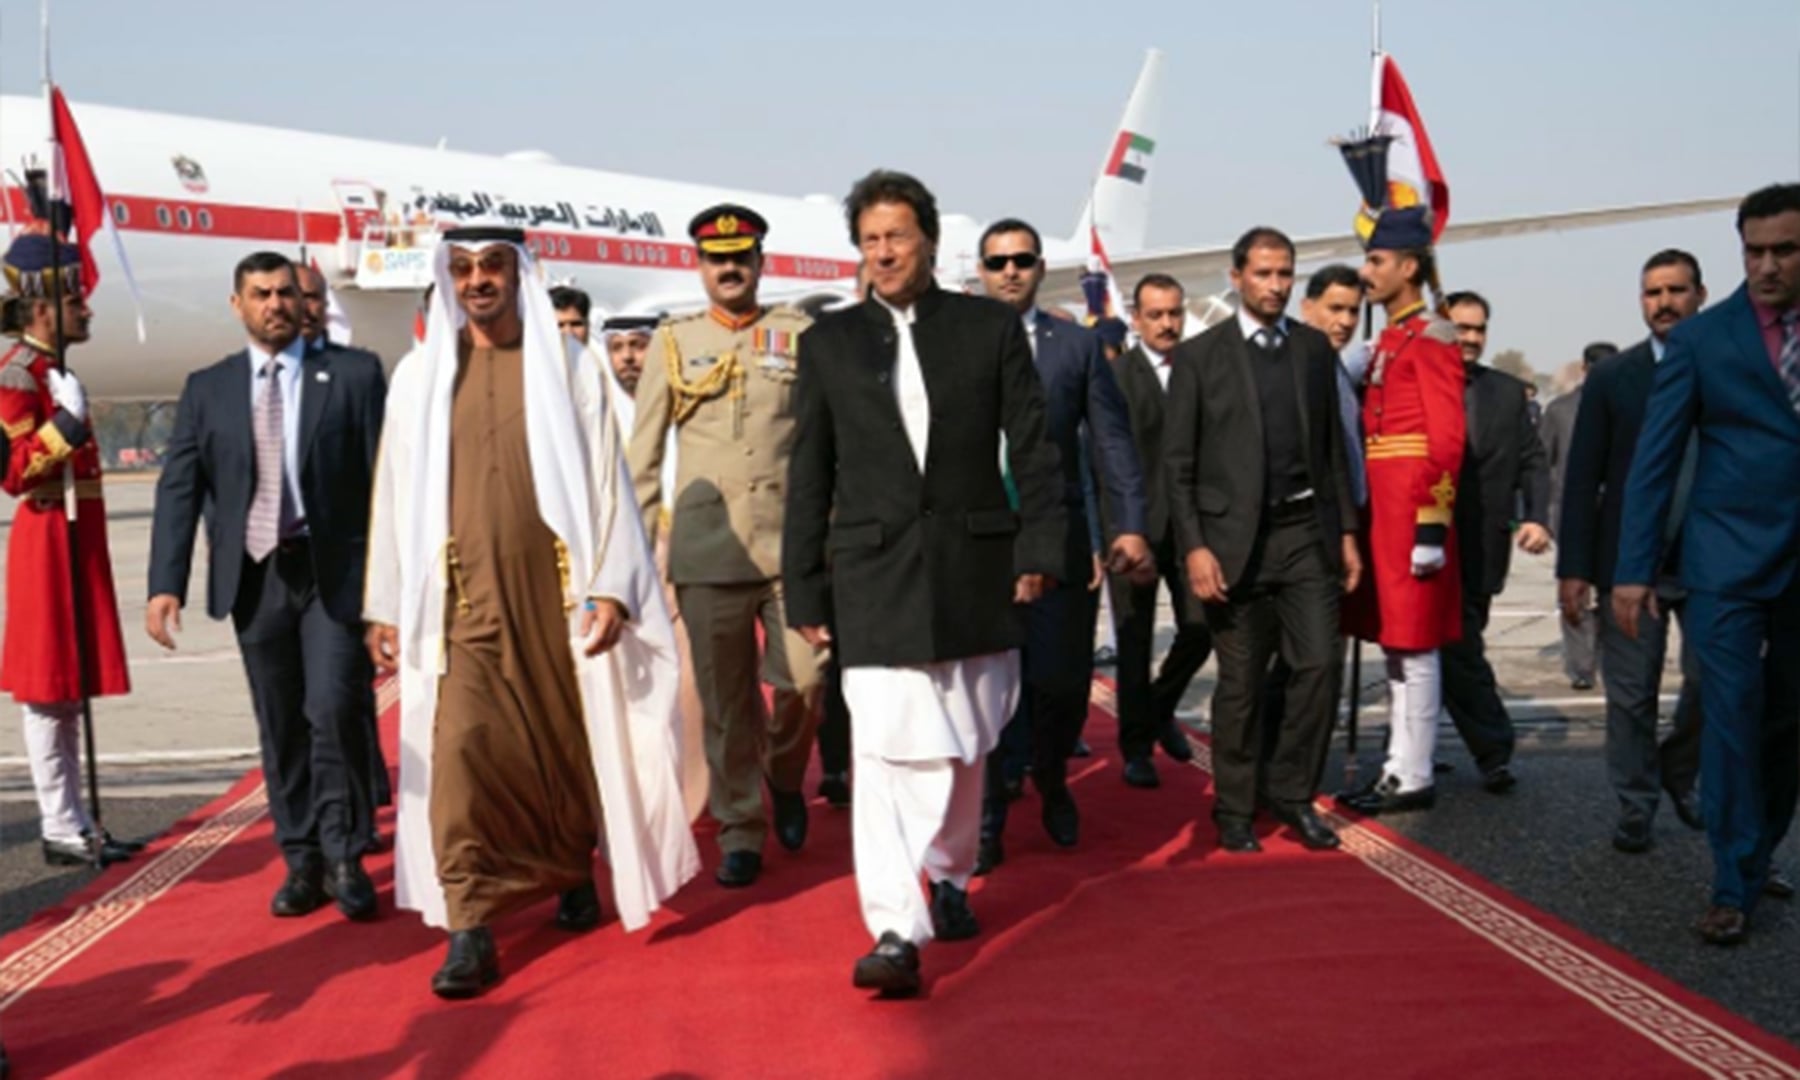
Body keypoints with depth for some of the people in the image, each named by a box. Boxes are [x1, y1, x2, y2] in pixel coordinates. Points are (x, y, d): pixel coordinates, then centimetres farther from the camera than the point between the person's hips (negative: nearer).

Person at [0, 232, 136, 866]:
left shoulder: (54, 369, 16)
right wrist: (65, 424, -27)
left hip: (75, 541, 10)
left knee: (69, 688, 12)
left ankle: (74, 824, 19)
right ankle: (61, 831, 3)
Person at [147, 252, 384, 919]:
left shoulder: (354, 374, 2)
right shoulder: (207, 389, 9)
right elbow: (178, 489, 6)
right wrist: (166, 584, -4)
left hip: (335, 570, -3)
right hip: (255, 577, 3)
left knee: (335, 710, -10)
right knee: (280, 727, 9)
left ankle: (344, 857, 7)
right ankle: (302, 862, 20)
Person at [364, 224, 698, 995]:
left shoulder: (567, 369, 3)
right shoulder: (419, 375, 8)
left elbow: (605, 481, 0)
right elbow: (397, 493, 8)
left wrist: (610, 585, -9)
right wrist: (386, 605, 5)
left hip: (553, 590, 0)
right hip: (463, 598, 1)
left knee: (568, 741, 9)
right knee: (461, 751, -8)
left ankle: (575, 874, 33)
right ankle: (469, 930, -3)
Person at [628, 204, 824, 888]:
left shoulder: (801, 336, 7)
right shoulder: (673, 343, 8)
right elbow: (643, 452, 9)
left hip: (794, 542, 0)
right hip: (707, 549, 0)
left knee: (802, 681, -5)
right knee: (724, 701, 5)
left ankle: (785, 778, 26)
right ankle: (740, 832, 19)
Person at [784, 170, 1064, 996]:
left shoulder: (992, 327, 6)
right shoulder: (829, 341, 8)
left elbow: (1032, 449, 5)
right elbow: (810, 476, 8)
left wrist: (1039, 547, -5)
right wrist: (804, 589, 4)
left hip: (974, 566, 1)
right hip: (875, 570, -1)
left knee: (963, 746, 13)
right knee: (886, 749, -10)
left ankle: (948, 876, 36)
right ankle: (895, 930, -8)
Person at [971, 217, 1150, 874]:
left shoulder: (1079, 346, 8)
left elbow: (1112, 442, 4)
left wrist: (1130, 526, -7)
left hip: (1059, 541, 1)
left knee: (1063, 682, 4)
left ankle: (1052, 784, 35)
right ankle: (986, 821, 20)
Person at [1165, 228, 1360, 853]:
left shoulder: (1315, 349, 10)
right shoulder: (1199, 356, 0)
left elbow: (1332, 447, 13)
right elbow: (1178, 462, -3)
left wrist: (1346, 531, 8)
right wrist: (1194, 547, -11)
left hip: (1306, 532, 3)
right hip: (1235, 537, -3)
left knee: (1319, 665, -3)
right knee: (1240, 684, 4)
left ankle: (1291, 793, 17)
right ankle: (1235, 811, 19)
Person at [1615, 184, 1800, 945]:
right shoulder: (1702, 338, -2)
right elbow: (1654, 459, -3)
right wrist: (1633, 569, -8)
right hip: (1732, 560, -3)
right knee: (1732, 719, -4)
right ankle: (1734, 886, 6)